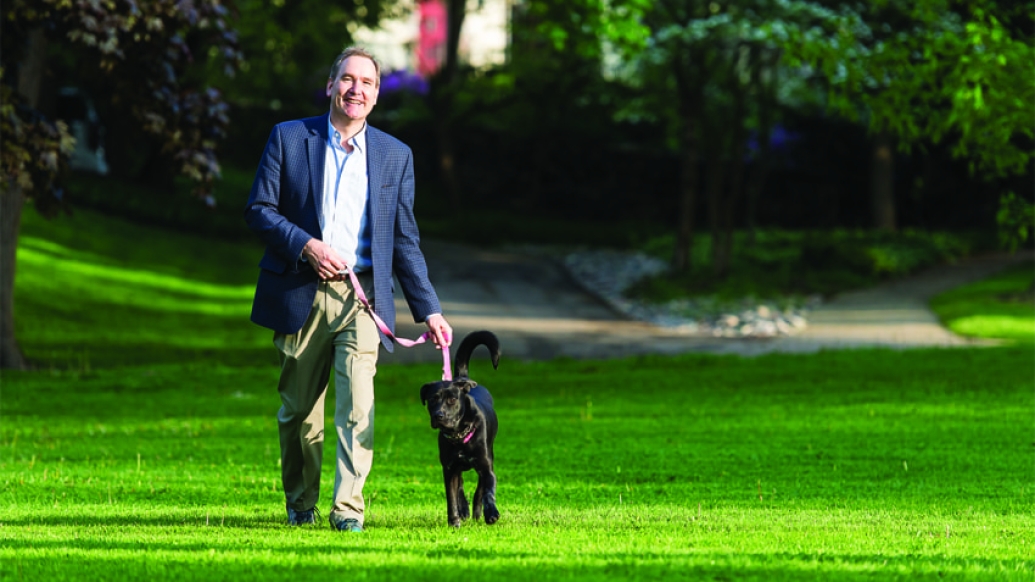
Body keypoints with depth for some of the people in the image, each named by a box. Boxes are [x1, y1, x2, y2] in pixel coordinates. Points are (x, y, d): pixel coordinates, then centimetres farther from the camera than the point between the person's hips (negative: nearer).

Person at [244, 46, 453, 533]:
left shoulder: (395, 155, 10)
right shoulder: (289, 138, 4)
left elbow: (404, 240, 12)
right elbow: (259, 210, 1)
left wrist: (428, 311, 6)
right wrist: (307, 245, -14)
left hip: (361, 296, 0)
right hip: (301, 293, 0)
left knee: (357, 405, -15)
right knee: (299, 410, 7)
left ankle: (348, 510, -15)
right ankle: (300, 506, 25)